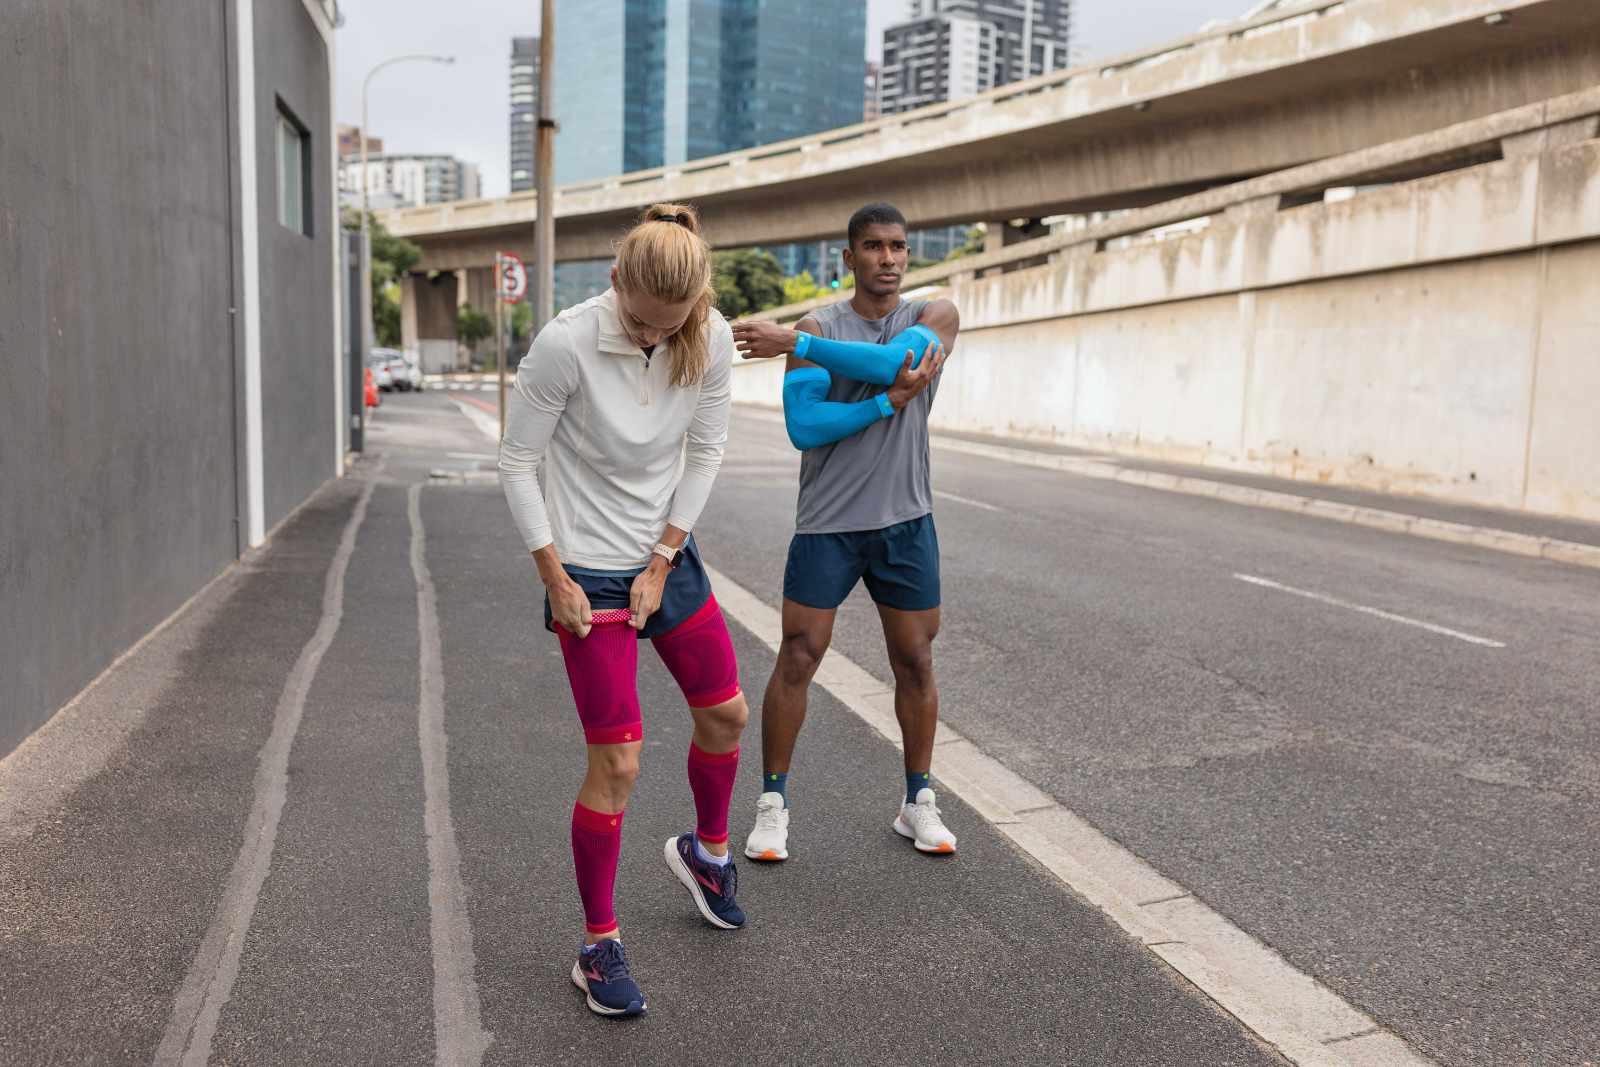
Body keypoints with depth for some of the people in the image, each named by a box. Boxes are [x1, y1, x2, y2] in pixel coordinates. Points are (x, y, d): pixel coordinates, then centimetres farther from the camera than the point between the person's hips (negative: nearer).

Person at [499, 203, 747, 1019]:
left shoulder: (710, 340, -10)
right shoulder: (565, 345, -24)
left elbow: (706, 450, -1)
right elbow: (518, 462, -14)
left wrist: (662, 561, -5)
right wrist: (556, 580, -13)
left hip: (668, 558, 5)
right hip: (589, 574, -5)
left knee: (726, 712, 14)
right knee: (617, 762, -5)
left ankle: (705, 851, 43)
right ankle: (599, 949, 13)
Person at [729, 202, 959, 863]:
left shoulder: (936, 317, 1)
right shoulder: (817, 328, -2)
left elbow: (891, 362, -21)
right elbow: (802, 427, -14)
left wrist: (793, 343, -21)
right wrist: (888, 401, -20)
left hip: (906, 522, 1)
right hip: (827, 523, -1)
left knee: (915, 663, 8)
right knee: (796, 660, 0)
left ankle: (918, 803, 24)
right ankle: (772, 804, 15)